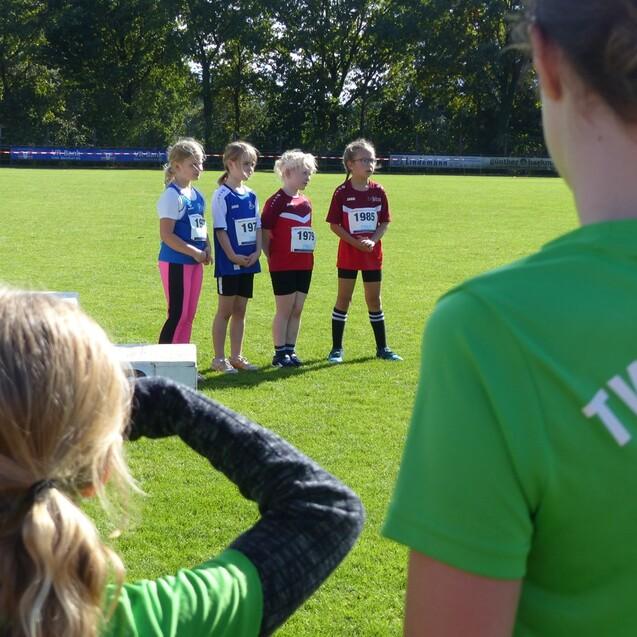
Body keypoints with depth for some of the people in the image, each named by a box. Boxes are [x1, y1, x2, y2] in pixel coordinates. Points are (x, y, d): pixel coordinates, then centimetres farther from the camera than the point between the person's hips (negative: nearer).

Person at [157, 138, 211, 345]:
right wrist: (195, 252, -17)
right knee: (178, 315, -6)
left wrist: (207, 247, 3)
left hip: (194, 262, 8)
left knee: (189, 315, 12)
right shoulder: (172, 196, -14)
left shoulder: (197, 195, 11)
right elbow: (166, 235, -19)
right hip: (175, 263, -8)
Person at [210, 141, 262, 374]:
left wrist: (257, 252, -2)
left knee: (240, 310, 12)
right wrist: (233, 256, -17)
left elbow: (257, 226, 12)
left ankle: (236, 356, 20)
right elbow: (220, 229, -13)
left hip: (248, 262, 6)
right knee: (225, 310, 0)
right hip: (229, 263, -6)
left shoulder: (251, 195, 10)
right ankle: (219, 358, 8)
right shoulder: (222, 195, -10)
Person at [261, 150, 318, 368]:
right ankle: (280, 353, 8)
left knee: (297, 310, 9)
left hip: (304, 265, 7)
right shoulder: (277, 201, -10)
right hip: (283, 266, -6)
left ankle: (290, 350, 18)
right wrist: (272, 258, -8)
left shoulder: (305, 203, 12)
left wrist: (308, 256, 12)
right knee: (284, 310, -1)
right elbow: (264, 234, -10)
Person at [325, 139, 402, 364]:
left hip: (373, 253, 3)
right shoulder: (342, 192, -8)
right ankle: (336, 348, 11)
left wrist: (373, 241, -12)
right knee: (343, 298, 3)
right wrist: (356, 242, -16)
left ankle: (382, 348, 19)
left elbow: (384, 222, 5)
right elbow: (334, 225, -7)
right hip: (348, 254, -3)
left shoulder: (378, 191, 2)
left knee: (374, 300, 10)